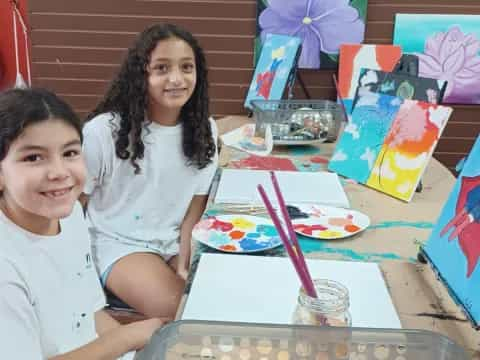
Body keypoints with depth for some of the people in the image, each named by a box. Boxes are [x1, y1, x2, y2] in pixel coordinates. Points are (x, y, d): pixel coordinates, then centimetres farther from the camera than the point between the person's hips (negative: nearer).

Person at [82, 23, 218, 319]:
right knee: (181, 311, -25)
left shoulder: (203, 130, -2)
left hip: (178, 242, 5)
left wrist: (184, 267, -10)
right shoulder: (103, 131, -16)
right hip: (118, 243, -4)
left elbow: (194, 210, 1)